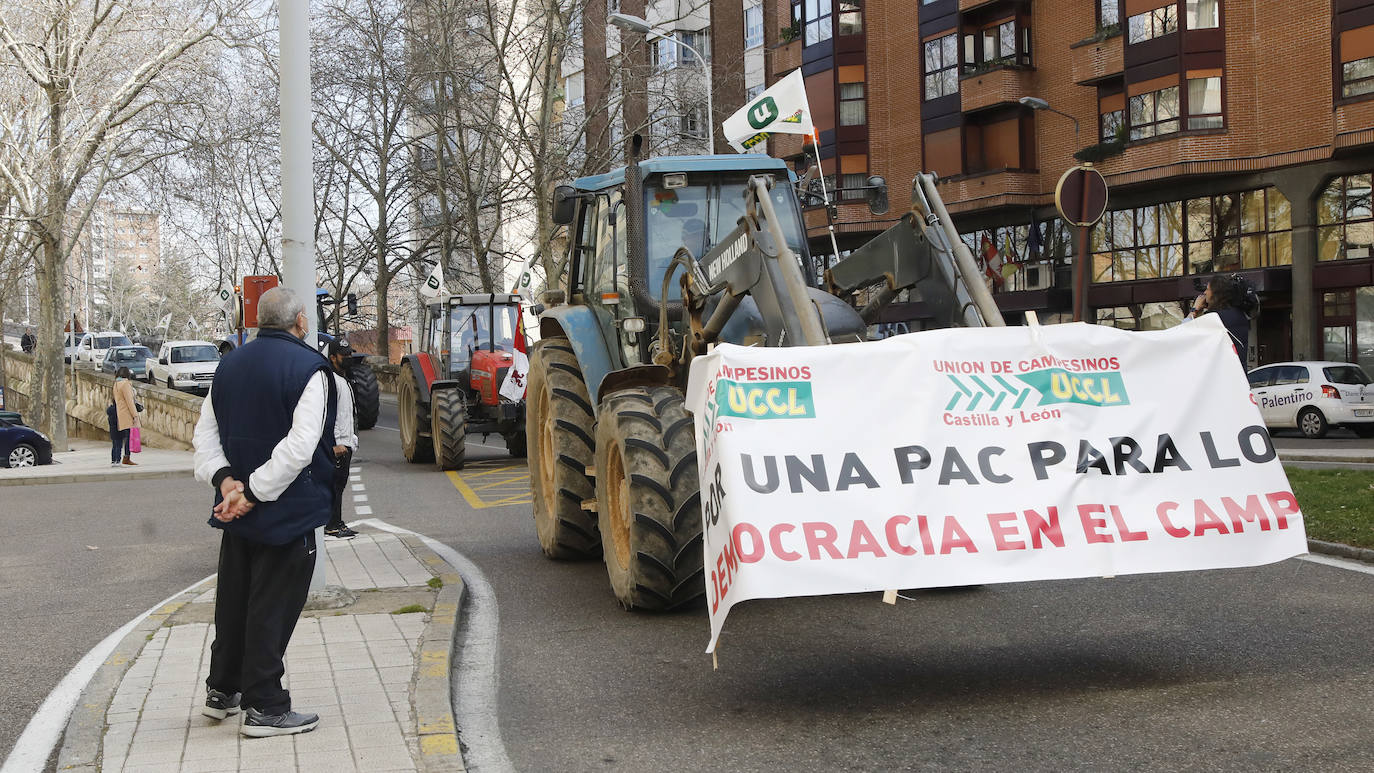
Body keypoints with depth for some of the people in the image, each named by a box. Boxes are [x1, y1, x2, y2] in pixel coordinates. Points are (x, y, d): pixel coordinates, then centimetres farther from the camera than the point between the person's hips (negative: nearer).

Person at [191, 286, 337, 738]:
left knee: (233, 599, 19)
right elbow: (300, 444, -24)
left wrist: (224, 479, -6)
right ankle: (264, 707, 6)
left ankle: (222, 691, 32)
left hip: (237, 512, 7)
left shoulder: (230, 365, 9)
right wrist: (254, 493, -20)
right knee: (273, 607, 0)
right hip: (288, 513, -7)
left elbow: (206, 430, 6)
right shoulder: (308, 367, -14)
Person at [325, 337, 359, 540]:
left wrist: (352, 439, 22)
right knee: (334, 485, -7)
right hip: (336, 445, -10)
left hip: (345, 444, 10)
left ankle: (337, 523, 19)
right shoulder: (330, 380, -15)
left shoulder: (345, 380, 18)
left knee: (340, 485, 13)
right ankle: (331, 527, -5)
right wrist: (335, 444, -23)